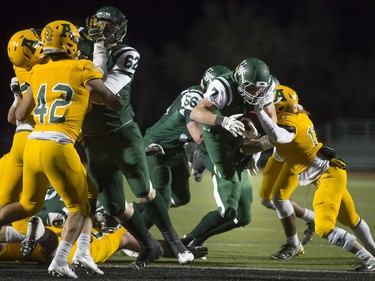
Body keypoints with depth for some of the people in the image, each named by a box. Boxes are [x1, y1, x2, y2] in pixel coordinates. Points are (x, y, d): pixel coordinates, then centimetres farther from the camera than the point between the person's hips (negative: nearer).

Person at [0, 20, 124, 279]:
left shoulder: (38, 73, 15)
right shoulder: (82, 70, 2)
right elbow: (115, 104, 3)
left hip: (32, 145, 5)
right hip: (58, 148, -5)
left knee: (29, 205, 25)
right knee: (79, 207, 11)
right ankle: (60, 260, -9)